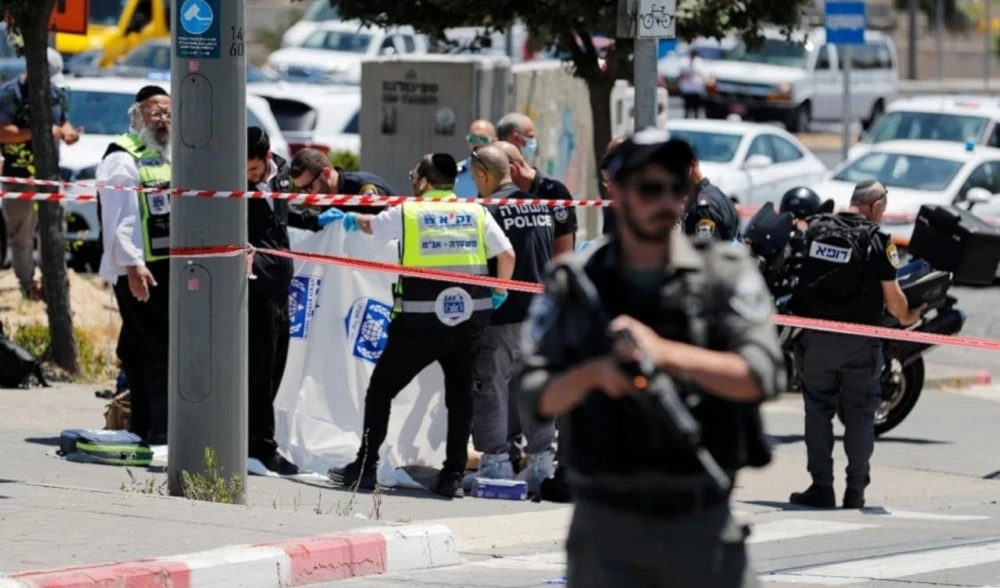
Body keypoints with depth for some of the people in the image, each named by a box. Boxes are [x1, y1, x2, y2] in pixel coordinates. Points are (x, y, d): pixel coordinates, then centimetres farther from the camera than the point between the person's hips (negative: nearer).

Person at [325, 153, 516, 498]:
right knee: (460, 396, 12)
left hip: (419, 324, -3)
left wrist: (350, 219, 42)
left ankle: (364, 468, 9)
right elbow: (507, 255, 1)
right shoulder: (475, 213, 5)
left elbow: (370, 226, 20)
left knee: (381, 389, 10)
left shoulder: (407, 213, 1)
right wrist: (499, 292, 17)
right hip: (468, 322, 3)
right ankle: (453, 476, 8)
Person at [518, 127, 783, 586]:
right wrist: (593, 373, -20)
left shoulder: (725, 273, 1)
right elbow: (539, 398, 1)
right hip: (608, 523, 0)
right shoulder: (574, 285, 4)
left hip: (703, 524, 0)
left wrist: (666, 353, -22)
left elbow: (762, 375, -11)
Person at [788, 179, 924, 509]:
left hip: (817, 336, 3)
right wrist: (907, 318, 11)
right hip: (859, 342, -3)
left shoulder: (816, 230, 3)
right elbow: (892, 296, -9)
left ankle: (821, 487, 7)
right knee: (860, 414, 7)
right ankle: (856, 491, 8)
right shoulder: (878, 241, -9)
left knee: (818, 410, 9)